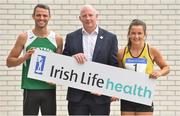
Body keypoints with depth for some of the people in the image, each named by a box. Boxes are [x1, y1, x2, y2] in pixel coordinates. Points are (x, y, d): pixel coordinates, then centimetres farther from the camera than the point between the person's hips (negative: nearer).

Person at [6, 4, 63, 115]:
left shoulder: (57, 39, 4)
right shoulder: (24, 37, 0)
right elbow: (9, 62, 2)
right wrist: (25, 57, -16)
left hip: (49, 89, 2)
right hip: (30, 89, -1)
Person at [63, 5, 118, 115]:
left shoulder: (110, 38, 3)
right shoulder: (71, 37, 8)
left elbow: (114, 66, 1)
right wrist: (73, 57, -14)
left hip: (101, 94, -1)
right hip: (77, 94, 1)